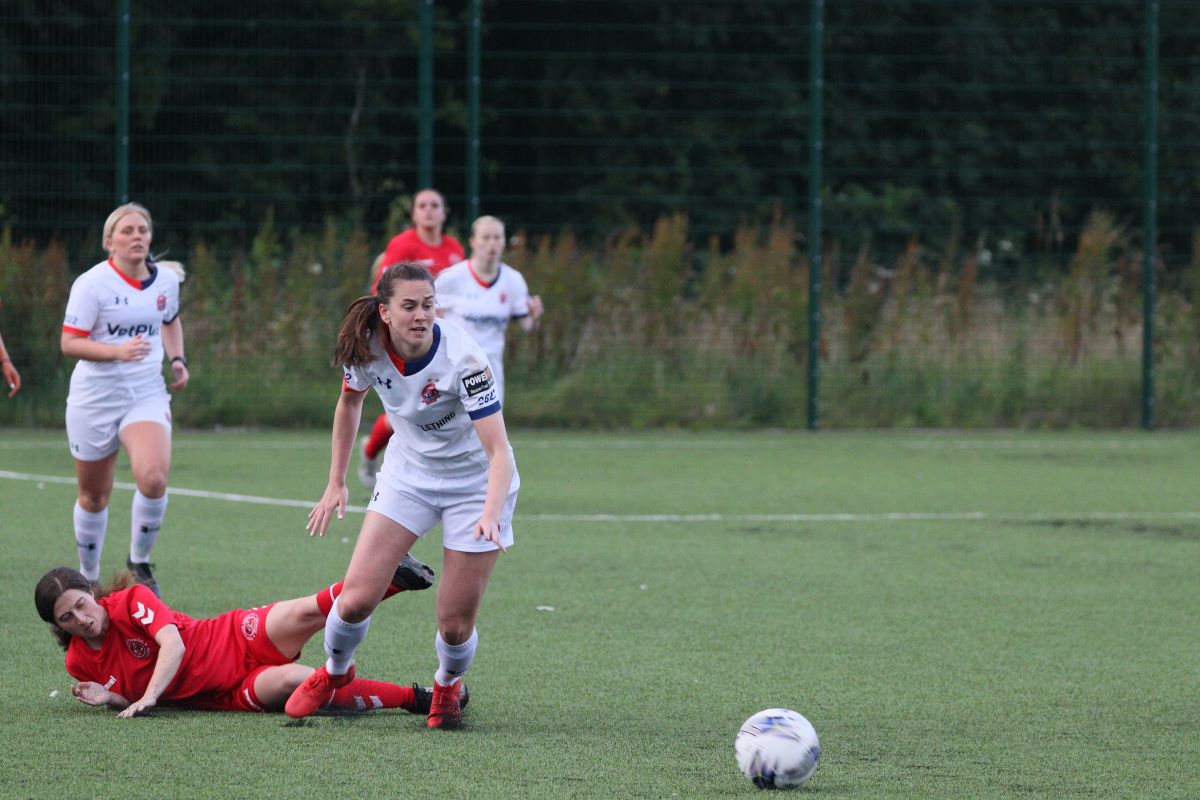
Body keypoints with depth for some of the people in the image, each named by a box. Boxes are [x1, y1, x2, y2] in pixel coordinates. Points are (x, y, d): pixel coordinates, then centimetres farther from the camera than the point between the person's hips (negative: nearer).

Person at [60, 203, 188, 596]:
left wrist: (178, 359, 9)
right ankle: (88, 577, 28)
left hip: (147, 395, 2)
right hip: (95, 398, -2)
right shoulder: (92, 284, -11)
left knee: (154, 478, -23)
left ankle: (140, 561, -1)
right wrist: (117, 350, -27)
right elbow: (70, 343, -14)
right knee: (94, 496, 8)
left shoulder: (167, 280, 4)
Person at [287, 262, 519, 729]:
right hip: (408, 474, 3)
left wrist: (491, 516, -49)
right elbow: (350, 400, 8)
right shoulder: (367, 348, -16)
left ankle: (448, 686, 30)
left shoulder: (462, 359, -30)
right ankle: (334, 673, 22)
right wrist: (336, 484, 7)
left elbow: (499, 452, -33)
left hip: (475, 481, -3)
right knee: (357, 598, -10)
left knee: (456, 625, -6)